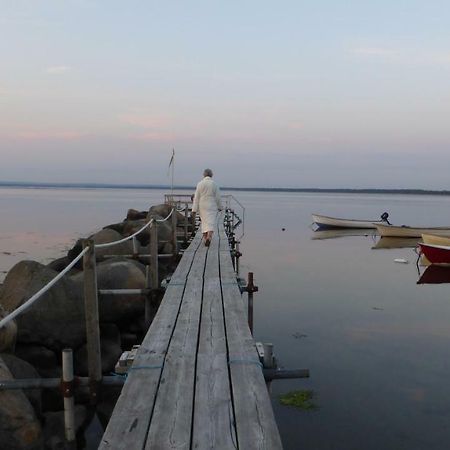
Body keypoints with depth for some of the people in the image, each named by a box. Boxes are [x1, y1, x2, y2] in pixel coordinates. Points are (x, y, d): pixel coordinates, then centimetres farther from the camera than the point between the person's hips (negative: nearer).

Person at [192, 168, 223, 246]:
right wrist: (220, 207, 11)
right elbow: (218, 197, -3)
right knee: (210, 222, -3)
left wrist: (194, 209, -1)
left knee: (204, 222, 16)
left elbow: (196, 197, -3)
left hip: (202, 206, 2)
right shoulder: (214, 184, -5)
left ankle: (205, 238, 22)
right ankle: (209, 237, -26)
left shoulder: (200, 184, -2)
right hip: (212, 207, -2)